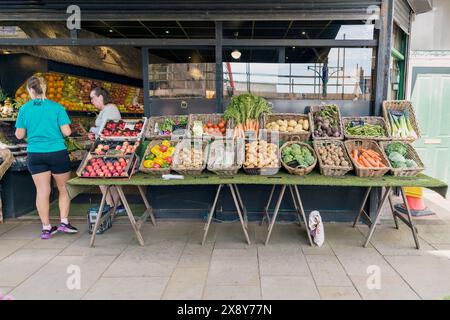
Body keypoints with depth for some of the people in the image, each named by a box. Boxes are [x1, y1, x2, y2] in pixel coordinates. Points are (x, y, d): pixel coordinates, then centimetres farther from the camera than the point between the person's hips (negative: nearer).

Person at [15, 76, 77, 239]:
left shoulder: (24, 109, -1)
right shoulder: (57, 107, -6)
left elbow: (19, 135, 3)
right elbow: (66, 132, -9)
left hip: (35, 154, 2)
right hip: (57, 153, -2)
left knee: (42, 191, 7)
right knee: (64, 188, 13)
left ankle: (46, 228, 13)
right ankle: (64, 222, 10)